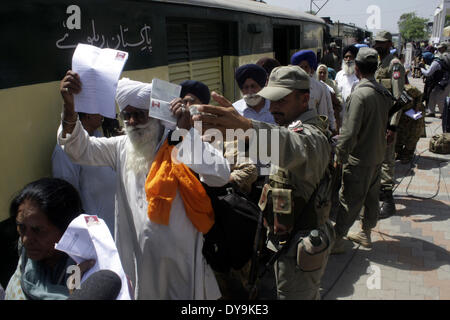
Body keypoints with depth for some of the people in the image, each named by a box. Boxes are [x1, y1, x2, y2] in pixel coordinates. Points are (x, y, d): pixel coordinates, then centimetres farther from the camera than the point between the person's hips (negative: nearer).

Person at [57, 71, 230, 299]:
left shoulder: (180, 144, -11)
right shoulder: (122, 148, 5)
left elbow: (221, 176, -24)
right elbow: (80, 149, -3)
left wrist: (187, 131, -26)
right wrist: (69, 107, -20)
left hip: (183, 258, -3)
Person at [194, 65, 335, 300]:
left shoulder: (310, 133, -25)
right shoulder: (297, 126, 10)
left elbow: (296, 147, -49)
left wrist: (245, 126, -67)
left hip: (298, 248, -10)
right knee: (309, 294, 27)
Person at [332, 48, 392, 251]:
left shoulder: (360, 94, -21)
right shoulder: (384, 93, 5)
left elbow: (349, 132, -23)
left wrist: (339, 157, -15)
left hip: (359, 160, -8)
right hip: (378, 155, 8)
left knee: (349, 200, 1)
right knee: (371, 197, 19)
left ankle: (337, 240, 11)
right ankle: (365, 233, 34)